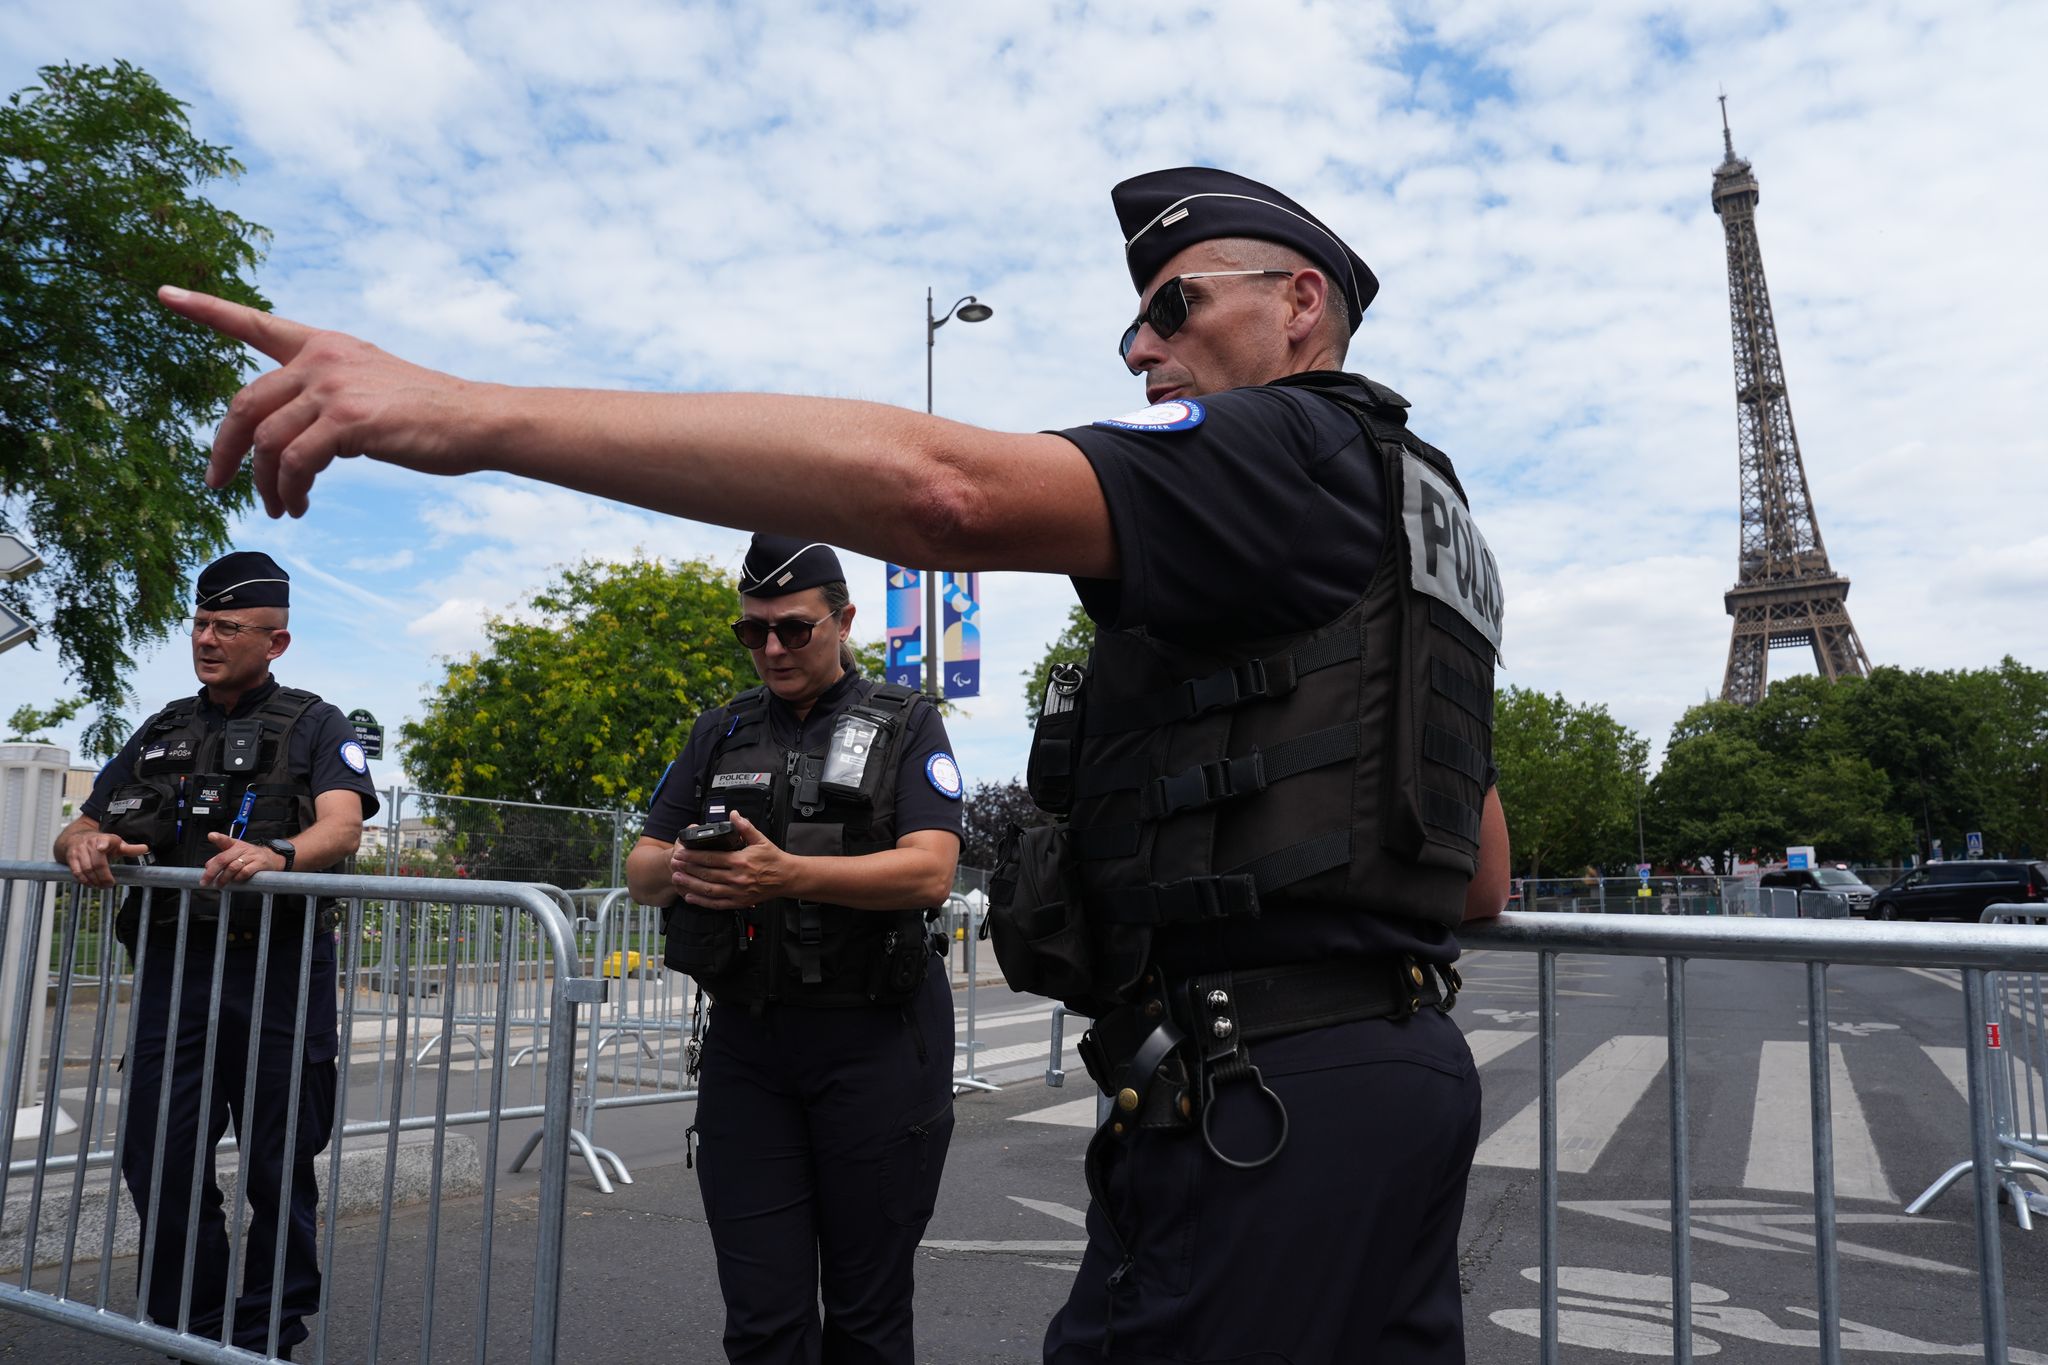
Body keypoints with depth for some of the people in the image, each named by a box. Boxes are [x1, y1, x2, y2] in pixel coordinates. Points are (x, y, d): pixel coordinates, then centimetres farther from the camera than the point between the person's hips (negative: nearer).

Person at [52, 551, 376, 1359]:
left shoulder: (315, 727, 6)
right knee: (160, 1162, 4)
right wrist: (82, 845, -6)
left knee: (279, 1168, 3)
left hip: (277, 969, -4)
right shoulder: (160, 733, 20)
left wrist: (277, 855, -32)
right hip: (172, 966, 4)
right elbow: (79, 831, 19)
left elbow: (343, 827, -11)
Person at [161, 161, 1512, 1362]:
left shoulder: (1298, 447, -7)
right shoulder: (1427, 515, 24)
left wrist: (474, 413, -27)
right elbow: (1486, 878, 26)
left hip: (1267, 1088, -10)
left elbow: (941, 489, -25)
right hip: (1402, 1067, 10)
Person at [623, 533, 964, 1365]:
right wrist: (681, 867, -14)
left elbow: (929, 873, -13)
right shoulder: (720, 734, 14)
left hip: (875, 1043, -3)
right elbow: (640, 874, 11)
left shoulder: (905, 725, 2)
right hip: (745, 1040, 3)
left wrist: (789, 874, -27)